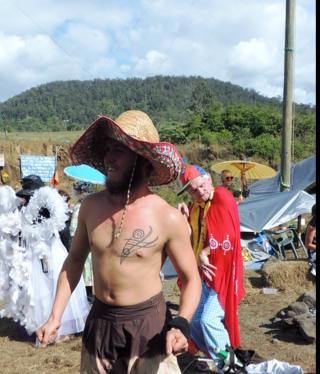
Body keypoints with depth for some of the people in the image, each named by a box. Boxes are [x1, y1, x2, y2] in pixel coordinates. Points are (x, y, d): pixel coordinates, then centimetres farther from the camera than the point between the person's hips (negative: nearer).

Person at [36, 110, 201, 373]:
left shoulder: (168, 218, -18)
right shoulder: (91, 206, -5)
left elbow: (191, 279, -9)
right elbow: (75, 260, 8)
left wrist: (181, 325, -25)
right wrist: (55, 316, 4)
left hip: (147, 323, -4)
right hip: (99, 321, 4)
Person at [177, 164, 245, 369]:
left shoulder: (223, 198, -13)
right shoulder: (194, 206, 9)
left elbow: (227, 235, -22)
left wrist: (203, 253, -17)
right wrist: (184, 217, -9)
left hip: (221, 270, -8)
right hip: (202, 272, 8)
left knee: (208, 319, -15)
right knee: (194, 320, 12)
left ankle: (227, 364, 3)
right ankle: (215, 356, 32)